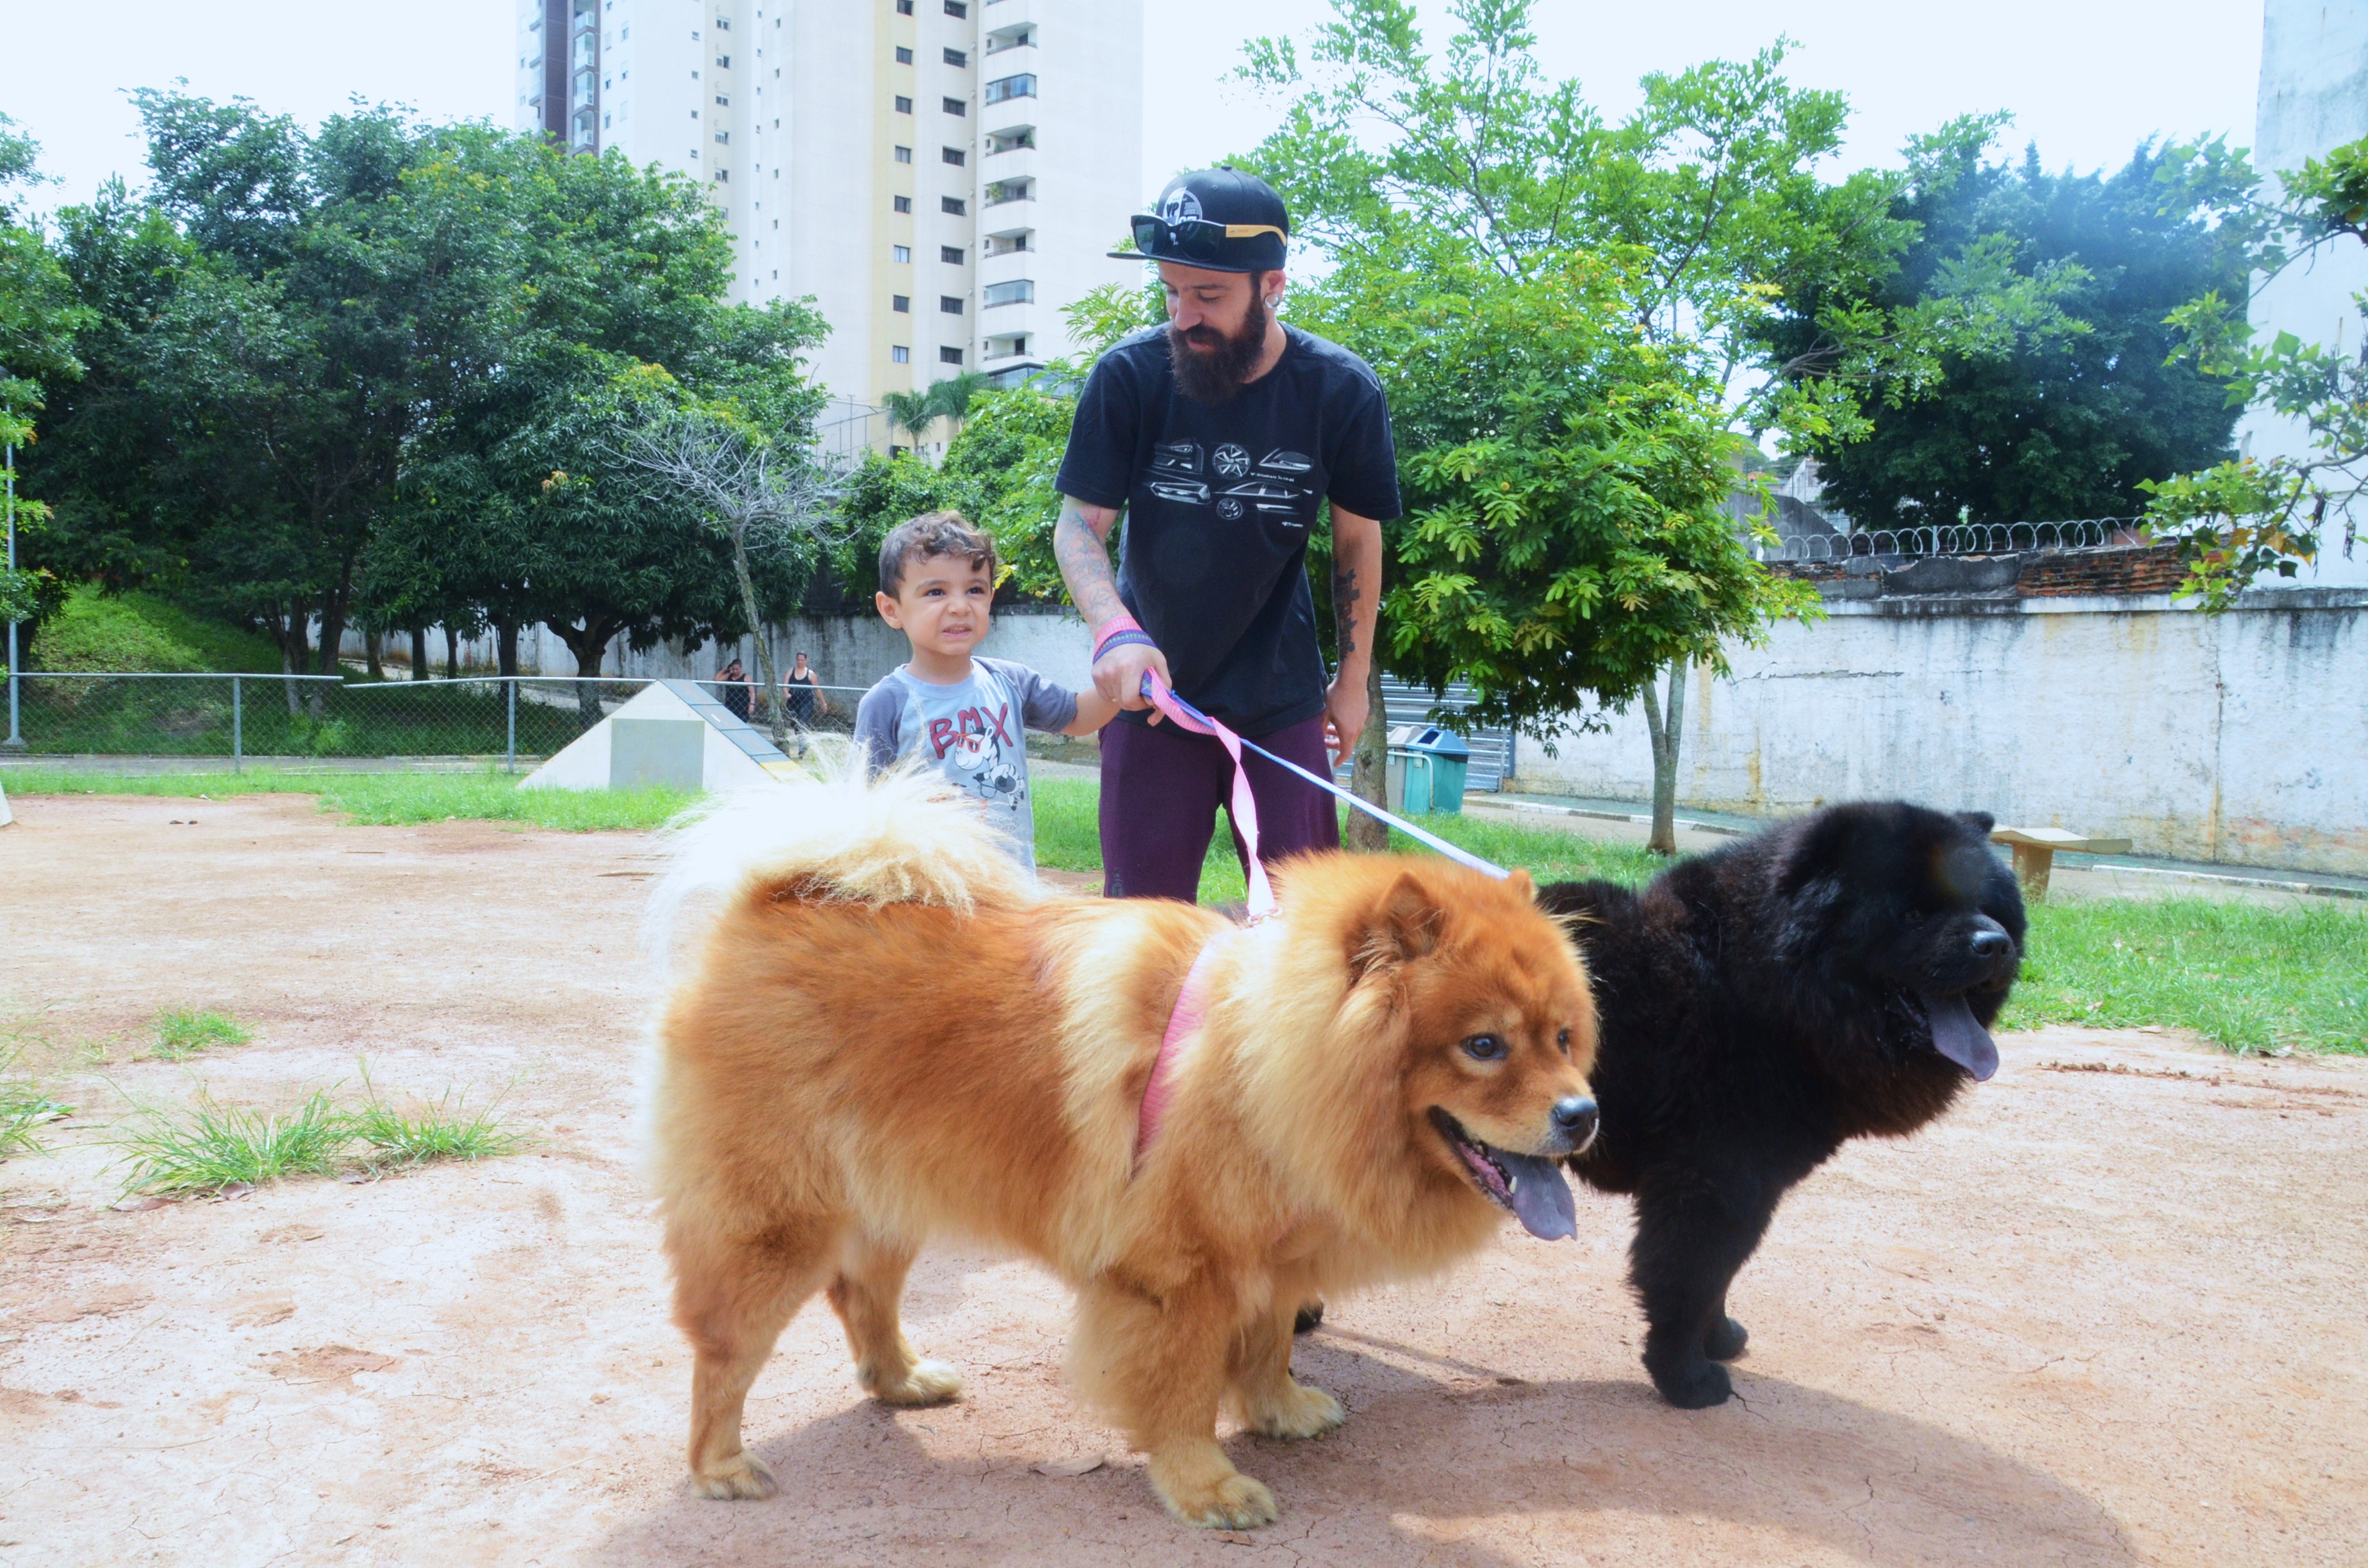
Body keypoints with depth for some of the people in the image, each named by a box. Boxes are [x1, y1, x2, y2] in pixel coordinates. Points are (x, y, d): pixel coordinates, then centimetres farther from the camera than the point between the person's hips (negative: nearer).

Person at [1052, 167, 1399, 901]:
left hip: (1281, 696, 0)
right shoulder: (1129, 374, -13)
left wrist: (1353, 679, 7)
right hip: (1153, 685, 0)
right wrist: (1114, 632, -29)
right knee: (1145, 906, 3)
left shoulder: (1341, 391, -11)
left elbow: (1358, 543, 2)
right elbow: (1080, 524, -10)